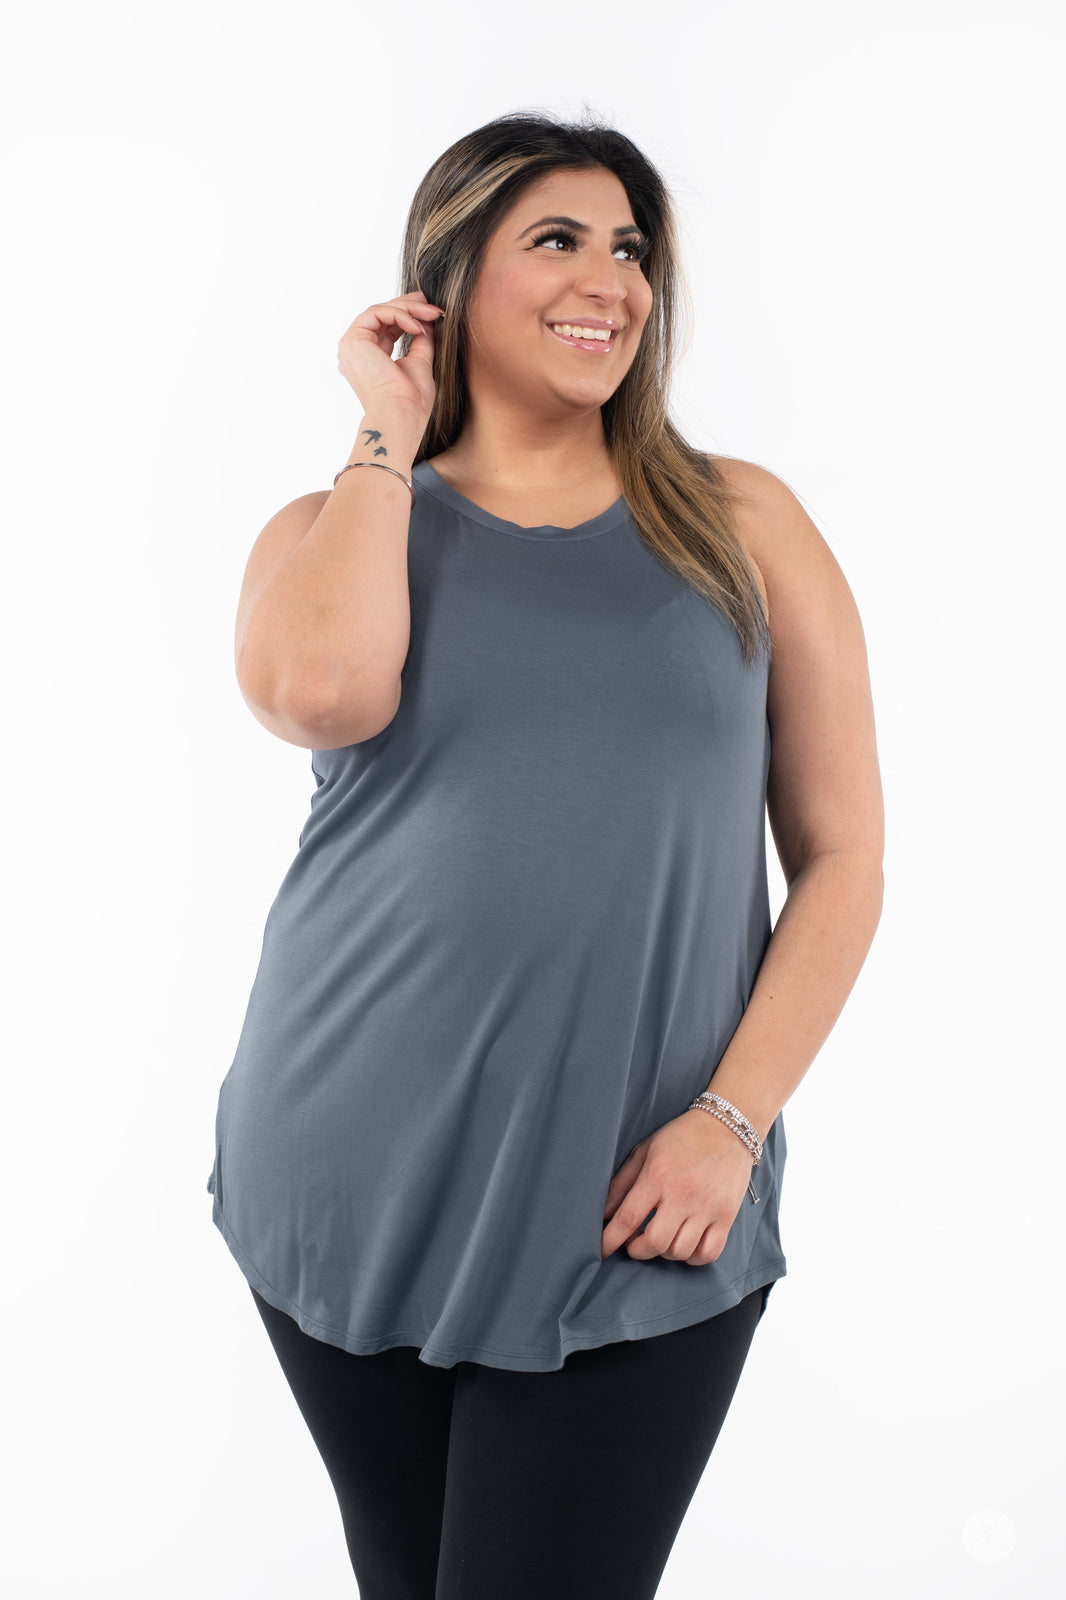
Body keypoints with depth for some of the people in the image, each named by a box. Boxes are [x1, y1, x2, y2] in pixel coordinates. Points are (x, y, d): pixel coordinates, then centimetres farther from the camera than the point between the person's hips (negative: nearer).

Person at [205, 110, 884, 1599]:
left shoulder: (746, 524, 5)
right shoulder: (336, 523, 6)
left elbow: (843, 863, 2)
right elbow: (321, 691, -20)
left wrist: (733, 1120, -9)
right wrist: (389, 431, -6)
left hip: (641, 1225, -1)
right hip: (359, 1193, 2)